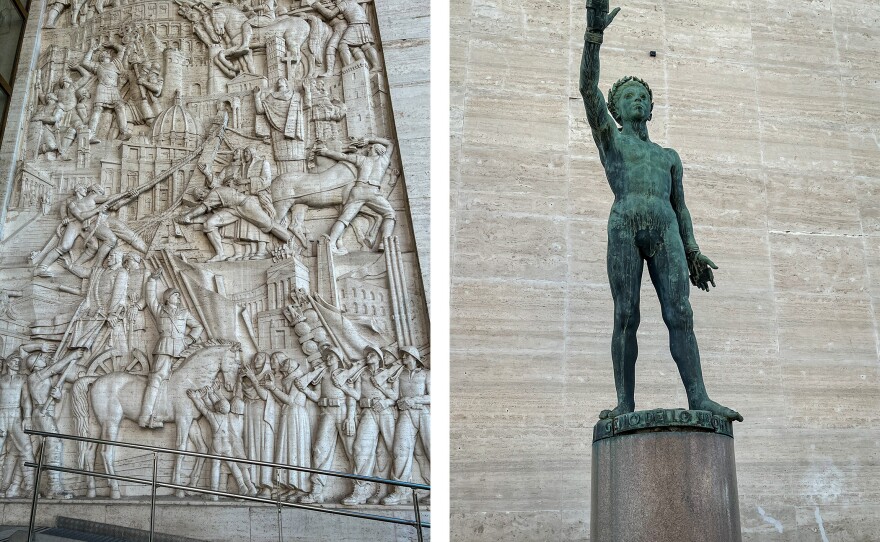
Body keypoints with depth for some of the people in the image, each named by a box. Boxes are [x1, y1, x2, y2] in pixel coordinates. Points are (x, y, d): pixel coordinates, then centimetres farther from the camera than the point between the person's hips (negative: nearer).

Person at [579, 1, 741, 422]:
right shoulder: (610, 138, 22)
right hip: (624, 225, -3)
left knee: (679, 314, -10)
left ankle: (698, 398, -16)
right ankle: (625, 403, -11)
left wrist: (692, 252, 12)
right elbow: (588, 87, 8)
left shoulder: (669, 157, 32)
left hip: (665, 230, 3)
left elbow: (680, 206, 27)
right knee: (626, 317, -9)